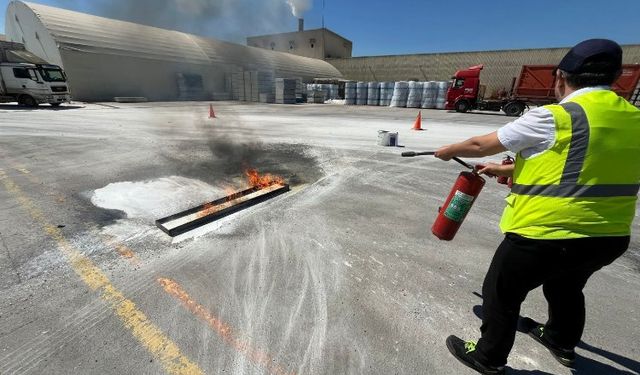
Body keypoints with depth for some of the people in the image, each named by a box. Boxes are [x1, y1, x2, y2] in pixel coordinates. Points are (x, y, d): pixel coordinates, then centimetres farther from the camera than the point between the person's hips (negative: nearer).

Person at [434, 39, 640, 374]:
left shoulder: (553, 117, -16)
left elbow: (480, 145, -8)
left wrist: (449, 150, 12)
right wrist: (508, 170, 23)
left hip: (546, 233, -8)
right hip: (610, 236, 8)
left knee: (502, 293, 12)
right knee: (566, 288, 33)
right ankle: (563, 344, 57)